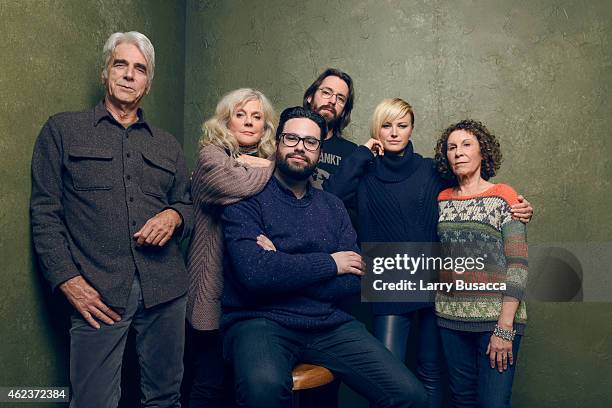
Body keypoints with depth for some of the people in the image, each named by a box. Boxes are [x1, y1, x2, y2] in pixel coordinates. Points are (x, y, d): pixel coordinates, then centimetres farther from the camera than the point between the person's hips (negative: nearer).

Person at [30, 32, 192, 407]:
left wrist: (174, 216, -4)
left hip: (166, 290, 3)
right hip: (97, 293, -3)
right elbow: (45, 212, 2)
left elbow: (190, 205, 20)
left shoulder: (168, 145, 17)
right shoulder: (63, 130, 7)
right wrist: (68, 280, -8)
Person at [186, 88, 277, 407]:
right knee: (212, 381, 0)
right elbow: (239, 185, -22)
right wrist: (274, 168, -6)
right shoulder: (211, 155, -1)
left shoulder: (269, 160, 17)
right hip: (218, 287, -5)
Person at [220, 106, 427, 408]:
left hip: (329, 323, 5)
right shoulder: (248, 199, -2)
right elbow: (254, 272, -19)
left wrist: (282, 269, -11)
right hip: (260, 320, -4)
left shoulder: (332, 207, 13)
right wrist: (329, 263, -8)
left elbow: (353, 282, 2)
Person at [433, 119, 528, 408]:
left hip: (496, 319, -4)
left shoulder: (502, 196, -3)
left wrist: (506, 327, -14)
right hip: (451, 318, 4)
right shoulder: (442, 199, 9)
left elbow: (517, 265, -9)